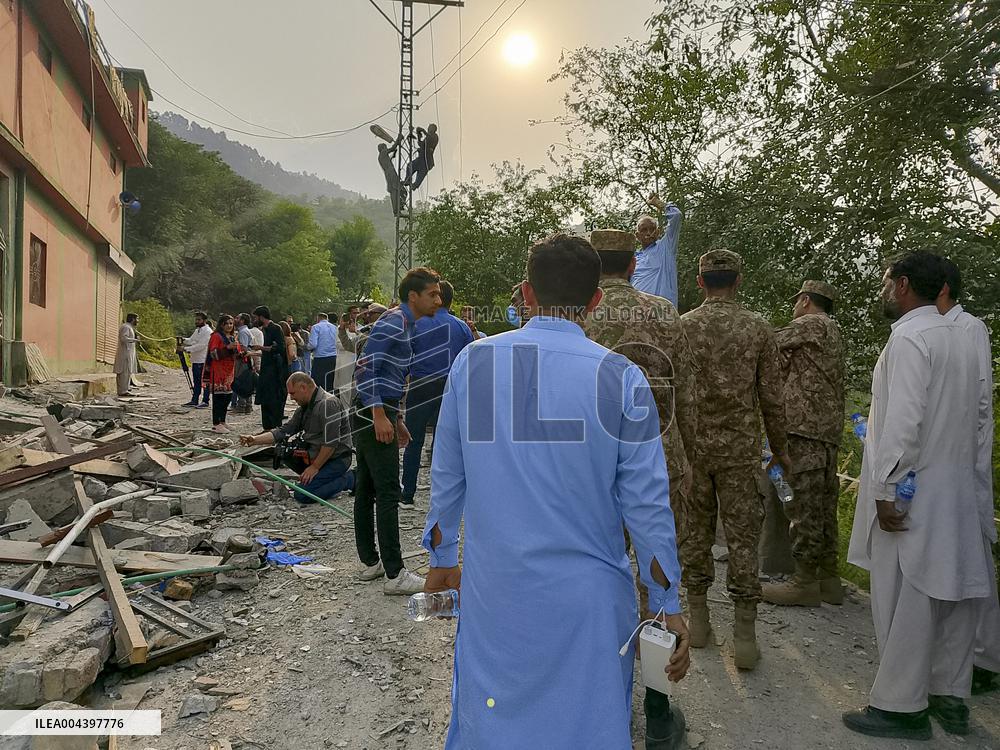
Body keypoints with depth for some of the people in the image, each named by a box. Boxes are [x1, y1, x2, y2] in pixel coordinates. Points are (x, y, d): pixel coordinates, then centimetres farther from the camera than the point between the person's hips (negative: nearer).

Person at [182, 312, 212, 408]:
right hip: (195, 360, 9)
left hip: (203, 361, -9)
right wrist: (184, 340, -3)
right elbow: (191, 340, 19)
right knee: (196, 381, 14)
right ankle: (194, 400, 19)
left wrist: (187, 349, -20)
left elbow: (201, 345, -20)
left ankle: (205, 401, 0)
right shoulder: (197, 330, 19)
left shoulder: (207, 331, -12)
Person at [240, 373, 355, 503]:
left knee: (302, 495, -18)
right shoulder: (305, 407, 11)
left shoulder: (328, 404, -19)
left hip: (336, 459, -9)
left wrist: (315, 467, -18)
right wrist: (254, 440, -1)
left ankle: (347, 479, -5)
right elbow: (284, 430, 9)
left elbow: (331, 443, -23)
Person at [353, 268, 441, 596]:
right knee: (388, 493, -8)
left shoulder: (404, 325, 19)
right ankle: (395, 574, -3)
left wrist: (397, 419, 25)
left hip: (377, 414, 10)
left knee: (367, 489, 13)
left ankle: (370, 562, 23)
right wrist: (379, 415, -26)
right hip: (375, 413, -10)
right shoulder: (393, 322, -13)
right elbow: (367, 366, -22)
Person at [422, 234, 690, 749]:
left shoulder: (473, 363, -4)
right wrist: (667, 604, 4)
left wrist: (442, 558, 20)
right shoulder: (620, 378, -11)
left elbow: (446, 478, 5)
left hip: (494, 593, 2)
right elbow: (645, 502, -8)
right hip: (588, 596, -1)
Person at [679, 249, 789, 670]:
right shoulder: (757, 329, -1)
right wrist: (780, 450, 13)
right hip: (740, 450, 0)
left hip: (692, 447, 1)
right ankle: (744, 633, 7)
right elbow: (772, 398, 1)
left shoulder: (682, 327, -2)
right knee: (743, 537, 5)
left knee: (694, 533, 11)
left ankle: (698, 619, 22)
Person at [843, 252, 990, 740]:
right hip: (956, 493, 9)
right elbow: (978, 415, 17)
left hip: (912, 493, -9)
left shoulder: (909, 338, -15)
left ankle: (901, 706, 10)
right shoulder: (961, 338, 13)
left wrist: (886, 490, -20)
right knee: (952, 594, 14)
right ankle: (950, 696, 26)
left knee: (904, 601, 0)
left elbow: (903, 421, -22)